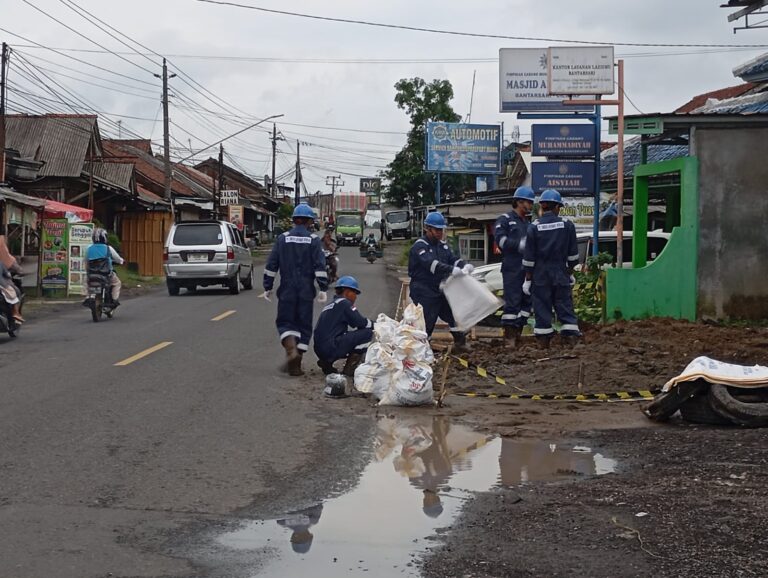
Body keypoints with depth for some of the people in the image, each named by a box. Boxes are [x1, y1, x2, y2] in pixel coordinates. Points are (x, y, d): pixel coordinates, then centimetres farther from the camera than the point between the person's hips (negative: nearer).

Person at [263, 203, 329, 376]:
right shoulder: (313, 240, -2)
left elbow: (271, 265, 2)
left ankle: (291, 350, -18)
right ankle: (295, 364, 7)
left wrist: (268, 287, 8)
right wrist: (323, 289, -6)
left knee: (285, 322, 10)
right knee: (304, 325, 8)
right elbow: (320, 267, -8)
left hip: (287, 291, 0)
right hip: (306, 291, 0)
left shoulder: (282, 239, 2)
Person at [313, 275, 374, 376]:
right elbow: (361, 323, -10)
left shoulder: (330, 305, 24)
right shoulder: (344, 303, -4)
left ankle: (326, 362, 14)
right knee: (367, 332, -8)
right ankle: (349, 368, -5)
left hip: (319, 349, 10)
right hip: (331, 348, -10)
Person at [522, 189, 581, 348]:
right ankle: (571, 336, 0)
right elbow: (572, 255, 5)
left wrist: (528, 279, 3)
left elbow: (529, 258, -4)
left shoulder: (534, 228, -5)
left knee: (542, 307, 4)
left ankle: (544, 341, 6)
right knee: (565, 305, 6)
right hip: (561, 274, 1)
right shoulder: (567, 225, 0)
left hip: (540, 275, -1)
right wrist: (570, 273, 17)